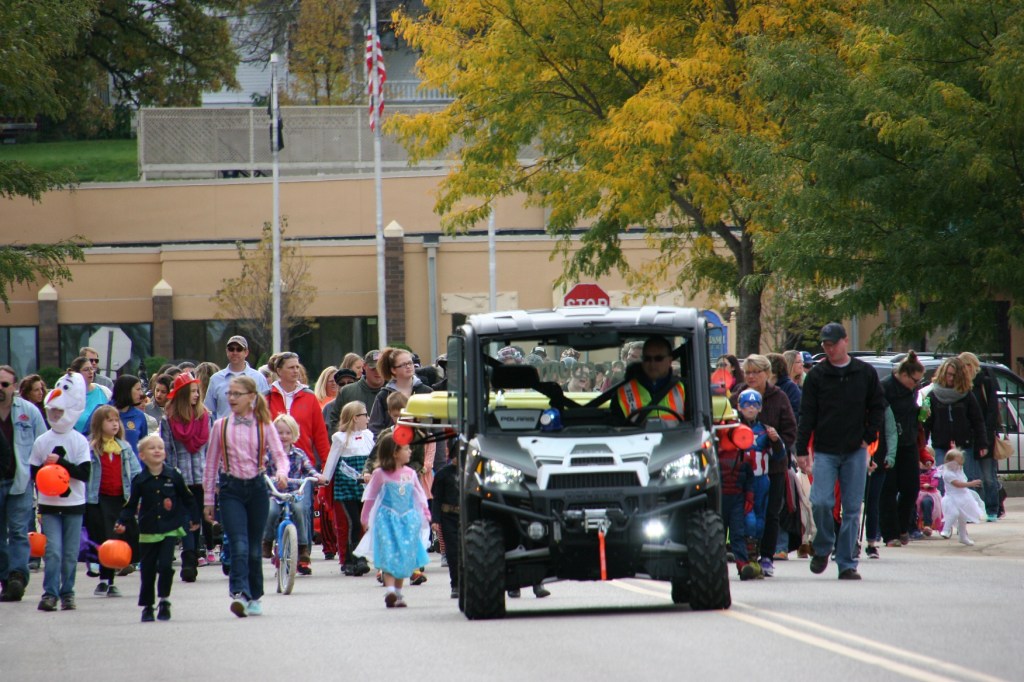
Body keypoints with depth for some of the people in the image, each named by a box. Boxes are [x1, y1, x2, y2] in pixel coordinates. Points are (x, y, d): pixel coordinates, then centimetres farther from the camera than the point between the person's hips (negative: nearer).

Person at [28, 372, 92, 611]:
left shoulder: (79, 441, -3)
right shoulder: (41, 442, 2)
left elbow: (84, 473, -12)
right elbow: (33, 472, 6)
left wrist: (60, 462, -19)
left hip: (74, 504, 0)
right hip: (49, 504, 0)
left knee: (70, 553, 6)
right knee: (53, 550, -10)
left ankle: (67, 592, 17)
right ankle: (50, 593, -8)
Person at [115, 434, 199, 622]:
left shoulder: (173, 476, -1)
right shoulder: (139, 481, -1)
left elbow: (187, 499, 10)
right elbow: (131, 505, 3)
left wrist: (194, 518, 15)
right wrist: (122, 522, -11)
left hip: (170, 530, -1)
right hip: (148, 532, 1)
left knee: (165, 565, -15)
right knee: (147, 570, 5)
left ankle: (164, 602, -1)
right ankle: (147, 606, 16)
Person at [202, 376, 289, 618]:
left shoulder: (264, 426, 3)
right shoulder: (220, 426, 4)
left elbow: (280, 455, -4)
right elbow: (211, 464, 8)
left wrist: (282, 473, -28)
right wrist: (208, 500, 6)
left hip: (256, 488, 1)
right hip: (231, 489, -1)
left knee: (254, 547, 9)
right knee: (239, 545, -17)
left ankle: (255, 596, 22)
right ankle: (240, 594, -27)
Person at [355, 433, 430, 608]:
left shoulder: (410, 474, 8)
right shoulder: (380, 474, -3)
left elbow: (420, 495, 17)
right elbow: (370, 497, 5)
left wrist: (425, 514, 10)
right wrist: (365, 520, 9)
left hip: (408, 520, 4)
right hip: (387, 519, -4)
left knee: (405, 555, 4)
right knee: (389, 554, -14)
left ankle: (398, 592, 13)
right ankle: (390, 589, -22)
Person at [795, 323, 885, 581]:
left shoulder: (865, 373, 5)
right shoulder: (817, 375, 3)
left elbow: (878, 407, 12)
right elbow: (807, 414, 3)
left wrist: (869, 438, 1)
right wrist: (802, 450, -2)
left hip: (855, 452, 1)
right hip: (825, 451, -1)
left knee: (852, 509, 0)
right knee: (821, 502, -14)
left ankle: (847, 563, 6)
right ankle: (823, 547, 12)